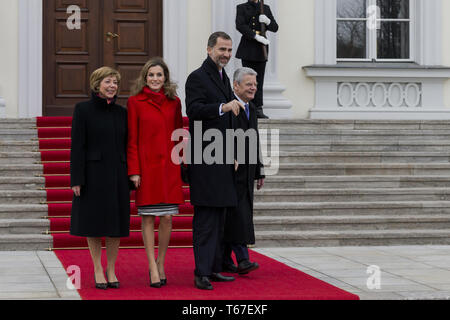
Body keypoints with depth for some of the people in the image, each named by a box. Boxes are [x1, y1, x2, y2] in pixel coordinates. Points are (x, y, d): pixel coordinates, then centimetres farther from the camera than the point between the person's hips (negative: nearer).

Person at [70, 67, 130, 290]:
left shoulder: (121, 112, 8)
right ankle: (98, 270, 14)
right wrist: (77, 179, -11)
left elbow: (126, 146, 11)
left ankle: (111, 269, 16)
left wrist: (130, 176, 6)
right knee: (94, 222, 3)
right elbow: (77, 146, -6)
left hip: (117, 174, 3)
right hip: (93, 173, -3)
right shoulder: (83, 110, -3)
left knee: (116, 222, 5)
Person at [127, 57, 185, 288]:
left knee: (167, 217, 1)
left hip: (169, 166, 2)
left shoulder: (174, 102, 9)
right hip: (146, 166, -2)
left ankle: (160, 263, 15)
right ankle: (152, 267, 4)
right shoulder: (135, 102, 1)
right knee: (148, 217, -1)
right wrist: (134, 171, -6)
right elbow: (132, 140, 0)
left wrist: (181, 165, 6)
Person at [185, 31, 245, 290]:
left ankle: (214, 268, 17)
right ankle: (202, 273, -9)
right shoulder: (197, 78, -8)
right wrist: (223, 107, -33)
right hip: (205, 160, -9)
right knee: (206, 219, -10)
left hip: (222, 161, 9)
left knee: (219, 218, 11)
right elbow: (194, 110, -22)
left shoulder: (224, 78, 19)